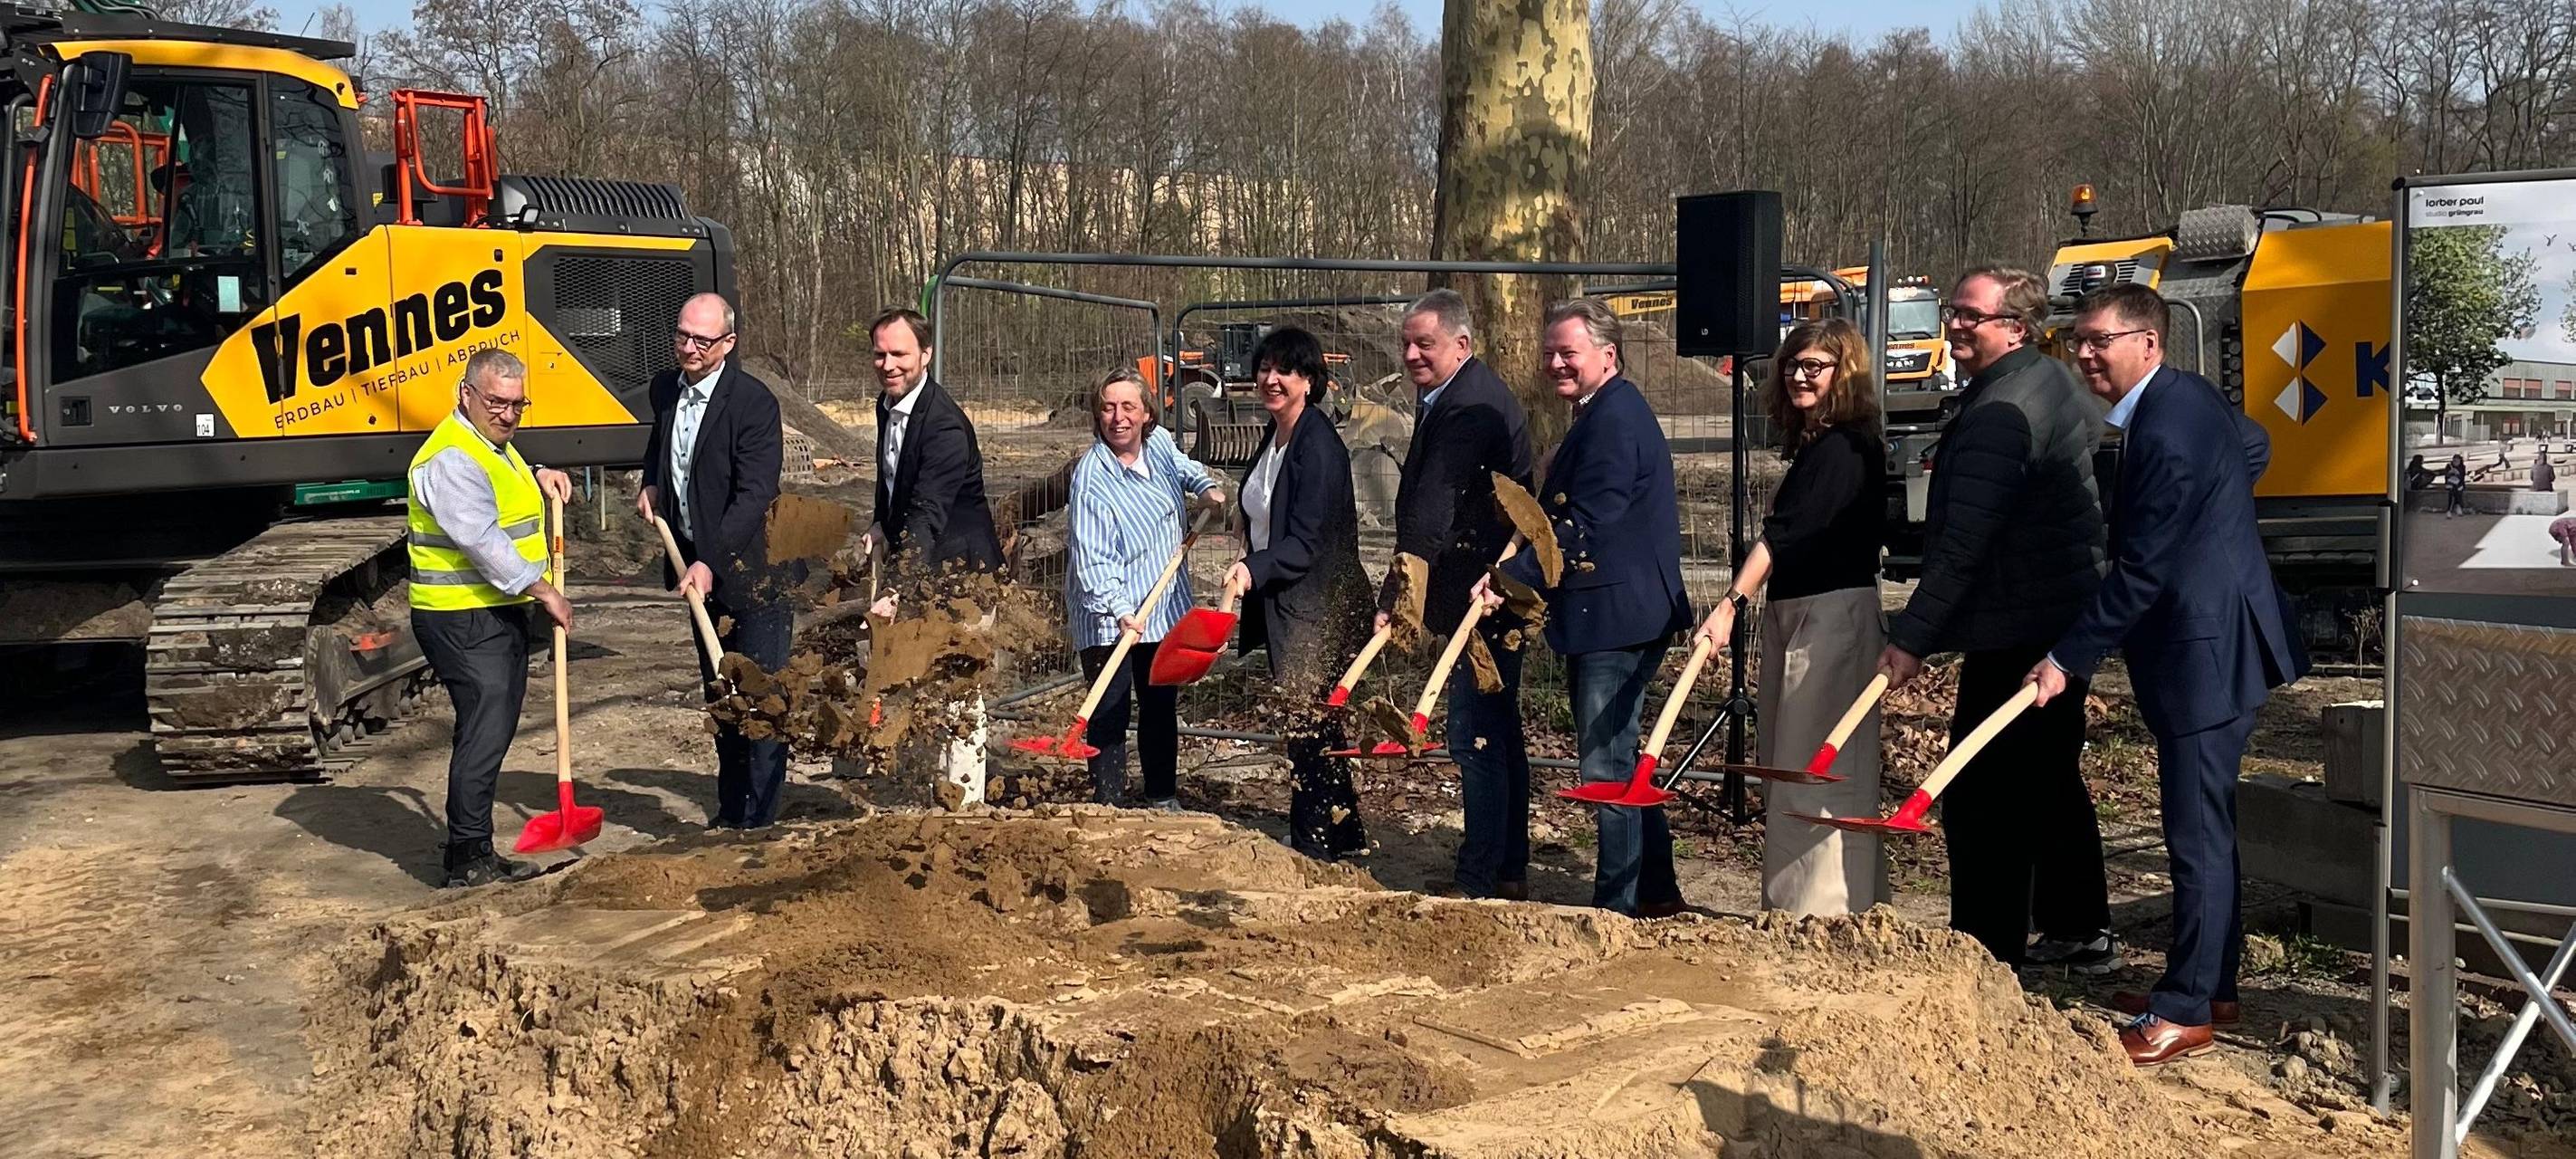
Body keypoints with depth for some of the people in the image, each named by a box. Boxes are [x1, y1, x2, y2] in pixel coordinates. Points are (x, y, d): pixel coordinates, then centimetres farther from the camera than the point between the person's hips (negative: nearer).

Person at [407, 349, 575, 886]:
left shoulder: (493, 445, 17)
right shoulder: (452, 458, -18)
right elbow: (481, 540, -24)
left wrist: (537, 479, 18)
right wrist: (543, 591, -21)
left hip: (501, 614, 11)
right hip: (464, 621, -11)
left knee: (492, 731, 13)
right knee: (484, 732, -12)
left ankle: (475, 855, 21)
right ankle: (469, 859, -6)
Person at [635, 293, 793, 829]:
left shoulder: (754, 402, -18)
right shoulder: (665, 389, 5)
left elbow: (755, 494, -23)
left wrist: (710, 563, -28)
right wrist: (651, 483, 10)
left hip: (750, 569, -8)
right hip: (700, 569, 8)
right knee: (720, 697, 16)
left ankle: (757, 822, 1)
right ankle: (730, 812, 27)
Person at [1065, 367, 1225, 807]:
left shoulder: (1159, 443, 0)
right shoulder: (1092, 478, -21)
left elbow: (1183, 467, 27)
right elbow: (1093, 560, -27)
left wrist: (1207, 487, 9)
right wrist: (1120, 610, -39)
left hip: (1164, 610, 7)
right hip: (1109, 618, -7)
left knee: (1162, 708, 17)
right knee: (1109, 714, -7)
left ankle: (1163, 799, 30)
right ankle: (1108, 807, 0)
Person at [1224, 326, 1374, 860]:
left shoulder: (1319, 445, -18)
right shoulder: (1272, 436, 11)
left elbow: (1306, 542, -23)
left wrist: (1254, 569, -35)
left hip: (1319, 606, -9)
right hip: (1281, 602, 10)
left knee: (1307, 722, -6)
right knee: (1309, 723, 16)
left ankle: (1316, 844, 3)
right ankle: (1343, 836, 27)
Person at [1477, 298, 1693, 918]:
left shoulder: (1615, 419, -16)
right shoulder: (1601, 414, 18)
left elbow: (1583, 528, -22)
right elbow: (1570, 515, 22)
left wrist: (1512, 576, -19)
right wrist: (1518, 576, 12)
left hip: (1614, 618, -11)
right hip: (1603, 616, 11)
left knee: (1606, 763, -5)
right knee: (1613, 756, 18)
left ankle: (1620, 904, 2)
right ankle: (1655, 892, 27)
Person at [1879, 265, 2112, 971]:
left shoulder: (1998, 414, -21)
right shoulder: (2055, 383, 12)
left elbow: (1962, 547, -26)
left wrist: (1910, 638, -25)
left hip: (2014, 633, -11)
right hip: (2067, 618, 11)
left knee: (1980, 797, -6)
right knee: (2051, 780, 20)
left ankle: (1988, 954, -3)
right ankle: (2081, 933, 30)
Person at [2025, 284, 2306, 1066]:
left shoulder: (2165, 434, -22)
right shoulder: (2187, 396, 10)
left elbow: (2139, 573, -22)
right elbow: (2255, 446, 30)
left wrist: (2069, 659, -18)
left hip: (2205, 651, -11)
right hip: (2207, 642, 11)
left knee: (2198, 835, -5)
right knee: (2203, 828, 17)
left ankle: (2186, 1010, 1)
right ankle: (2210, 985, 27)